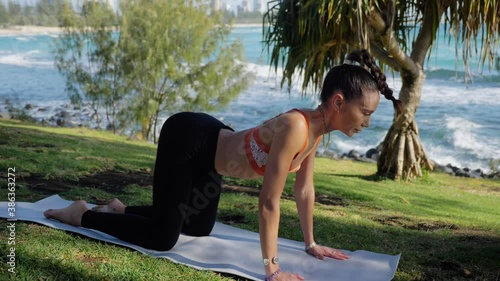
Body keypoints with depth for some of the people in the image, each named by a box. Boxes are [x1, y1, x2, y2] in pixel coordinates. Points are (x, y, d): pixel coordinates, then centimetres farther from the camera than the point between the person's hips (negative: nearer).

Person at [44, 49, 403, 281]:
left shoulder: (316, 129, -6)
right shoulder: (296, 127, -33)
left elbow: (305, 188, 5)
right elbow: (269, 201, -31)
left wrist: (311, 243, 12)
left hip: (208, 149, 9)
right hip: (186, 138, -9)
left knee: (200, 228, 23)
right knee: (162, 238, -4)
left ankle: (120, 209, 36)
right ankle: (82, 214, 16)